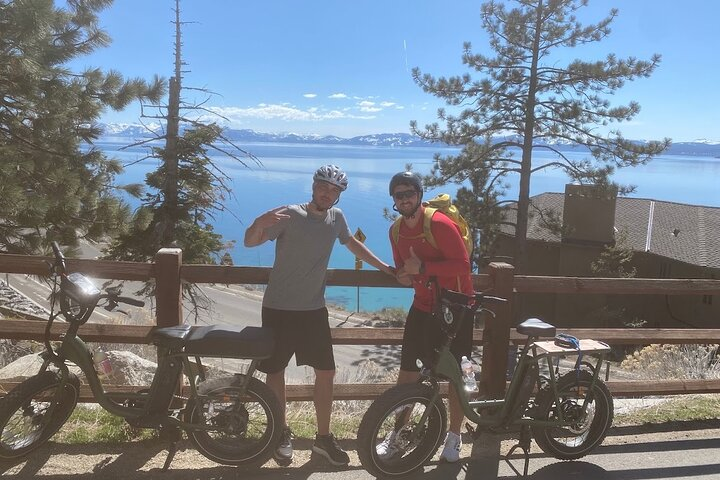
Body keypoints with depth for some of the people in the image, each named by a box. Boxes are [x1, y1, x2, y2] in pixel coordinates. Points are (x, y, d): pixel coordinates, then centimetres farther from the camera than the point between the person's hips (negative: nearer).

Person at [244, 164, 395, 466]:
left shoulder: (336, 217, 1)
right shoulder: (290, 215, -14)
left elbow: (353, 244, 20)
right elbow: (250, 242, -20)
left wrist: (385, 268, 21)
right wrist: (260, 223, -42)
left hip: (314, 309, 4)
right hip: (279, 308, -4)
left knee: (326, 373, 4)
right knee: (276, 371, 8)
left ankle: (323, 438, 20)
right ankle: (282, 434, 27)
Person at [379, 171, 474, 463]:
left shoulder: (439, 224, -20)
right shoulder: (396, 231, 1)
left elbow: (463, 265, -25)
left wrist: (422, 267, -29)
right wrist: (404, 276, -8)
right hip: (423, 307, 5)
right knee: (407, 370, 5)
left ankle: (454, 436, 24)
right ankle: (398, 433, 20)